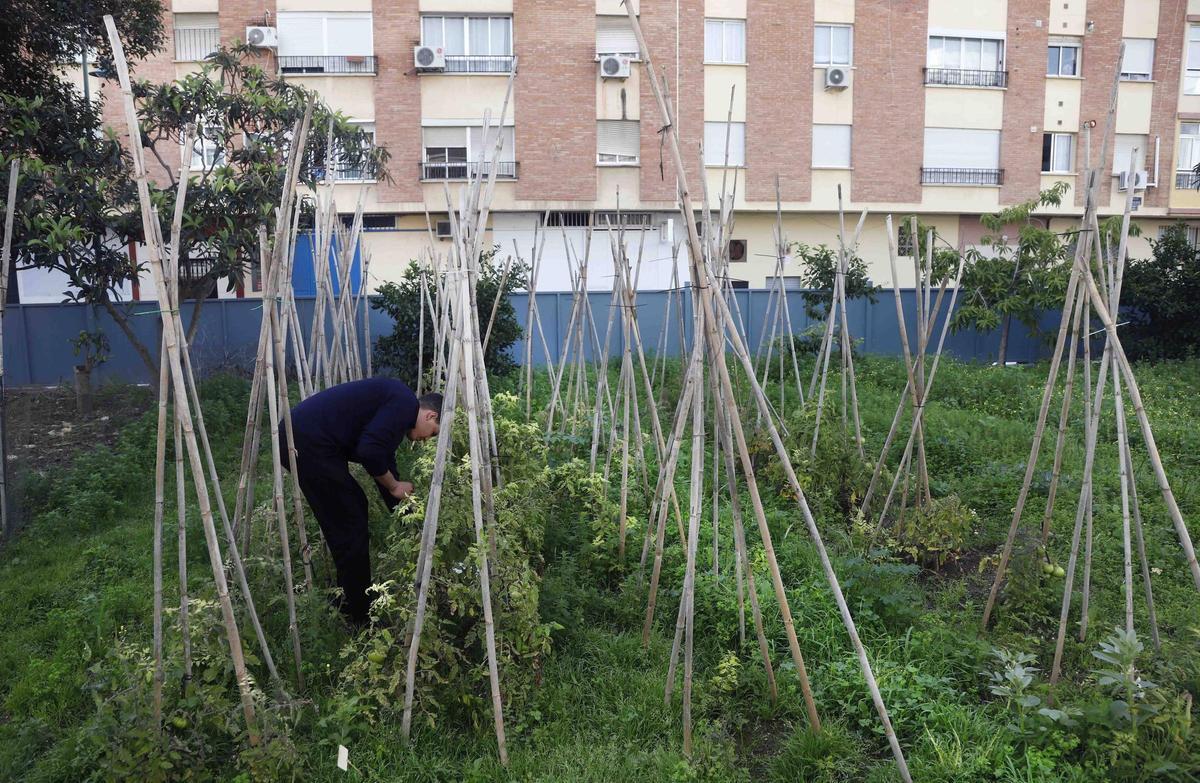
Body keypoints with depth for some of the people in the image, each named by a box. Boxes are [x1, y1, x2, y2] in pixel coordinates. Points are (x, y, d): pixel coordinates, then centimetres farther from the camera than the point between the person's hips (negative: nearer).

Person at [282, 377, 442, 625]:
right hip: (308, 444, -10)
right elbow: (369, 451, -19)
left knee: (354, 508, 21)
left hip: (298, 436, 10)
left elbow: (384, 462, 30)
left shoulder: (392, 407, 23)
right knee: (350, 526, 0)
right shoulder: (405, 404, -6)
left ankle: (349, 601, 32)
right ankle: (360, 616, 12)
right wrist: (394, 486, 0)